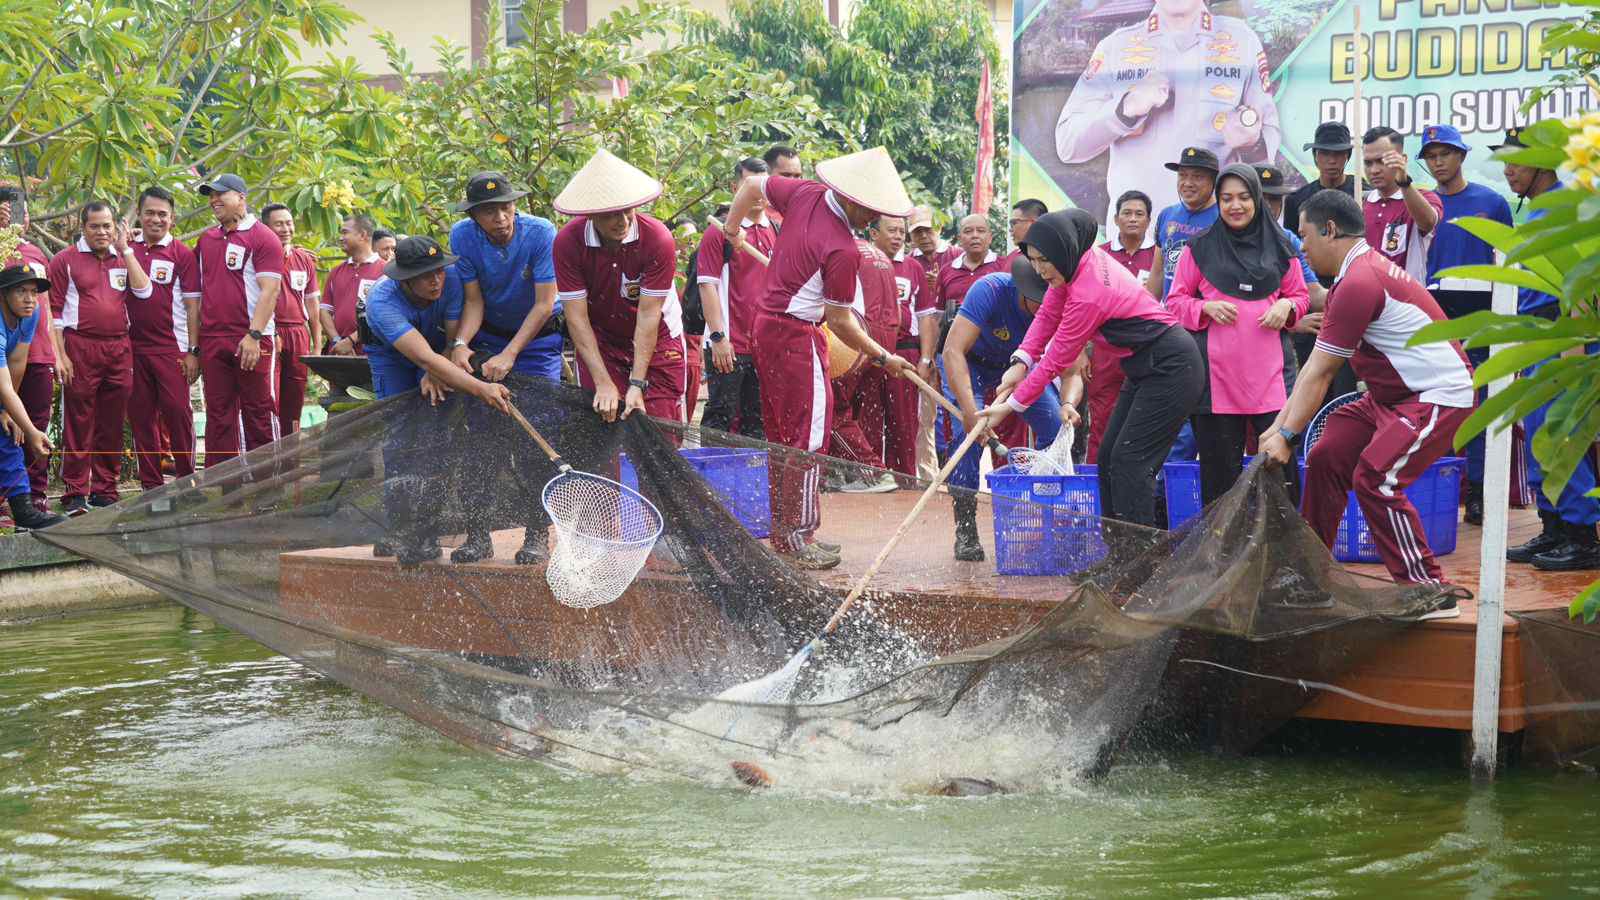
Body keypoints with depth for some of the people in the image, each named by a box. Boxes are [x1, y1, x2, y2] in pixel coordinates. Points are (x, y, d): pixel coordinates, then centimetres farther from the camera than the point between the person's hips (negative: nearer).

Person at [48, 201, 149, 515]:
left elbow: (144, 290, -2)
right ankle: (74, 494, -4)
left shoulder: (122, 259, 16)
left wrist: (125, 250, -1)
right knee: (78, 424, -5)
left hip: (119, 350, 4)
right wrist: (60, 355, -8)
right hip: (81, 349, -4)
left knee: (112, 425, 7)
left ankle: (105, 491, 14)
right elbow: (55, 310, 0)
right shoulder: (66, 260, 3)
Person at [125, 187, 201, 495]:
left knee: (177, 411, -10)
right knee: (141, 417, 4)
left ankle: (186, 479, 1)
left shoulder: (182, 254, 2)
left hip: (171, 347, -3)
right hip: (132, 347, 3)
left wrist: (193, 351, -7)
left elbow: (192, 305, -1)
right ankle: (151, 485, 10)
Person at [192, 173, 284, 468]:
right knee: (218, 415, 7)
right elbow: (199, 291, 19)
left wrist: (254, 336, -20)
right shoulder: (206, 240, 15)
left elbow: (269, 290, -11)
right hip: (212, 340, 6)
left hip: (251, 341, -6)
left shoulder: (263, 238, -3)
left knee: (258, 414, -1)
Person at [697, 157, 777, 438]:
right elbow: (707, 285, -8)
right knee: (720, 416, -3)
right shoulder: (720, 231, -4)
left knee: (757, 421, 11)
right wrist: (718, 337, -14)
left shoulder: (777, 232, 12)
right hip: (731, 344, -5)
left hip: (767, 345, 5)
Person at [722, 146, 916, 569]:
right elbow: (840, 321, -14)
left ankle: (782, 533, 22)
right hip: (798, 336, -9)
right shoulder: (843, 250, -22)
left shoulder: (805, 193, -1)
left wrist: (732, 228, 31)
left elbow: (752, 184, 15)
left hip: (767, 325, 9)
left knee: (781, 435, 15)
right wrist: (882, 357, -2)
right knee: (808, 438, -4)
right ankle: (799, 539, -3)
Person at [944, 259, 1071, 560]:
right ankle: (965, 532, -15)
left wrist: (1068, 404, -47)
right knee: (969, 432, -24)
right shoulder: (991, 290, -39)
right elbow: (954, 351, -44)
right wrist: (969, 409, -56)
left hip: (1017, 363, 4)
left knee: (1057, 428, -9)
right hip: (970, 363, -4)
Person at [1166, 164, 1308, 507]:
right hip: (1216, 372, -1)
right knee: (1220, 469, 1)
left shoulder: (1279, 248, 11)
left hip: (1268, 372, 1)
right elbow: (1175, 302, 9)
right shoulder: (1200, 248, 6)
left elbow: (1300, 295, 19)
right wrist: (1207, 307, -10)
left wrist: (1286, 306, -3)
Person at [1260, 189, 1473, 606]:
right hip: (1391, 396, 11)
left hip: (1439, 396, -11)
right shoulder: (1364, 268, 12)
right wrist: (1280, 424, 8)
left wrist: (1287, 435, -16)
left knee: (1374, 478, -21)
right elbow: (1316, 367, 11)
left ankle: (1430, 595, -15)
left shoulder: (1359, 283, -21)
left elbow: (1319, 372, -20)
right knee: (1325, 459, 10)